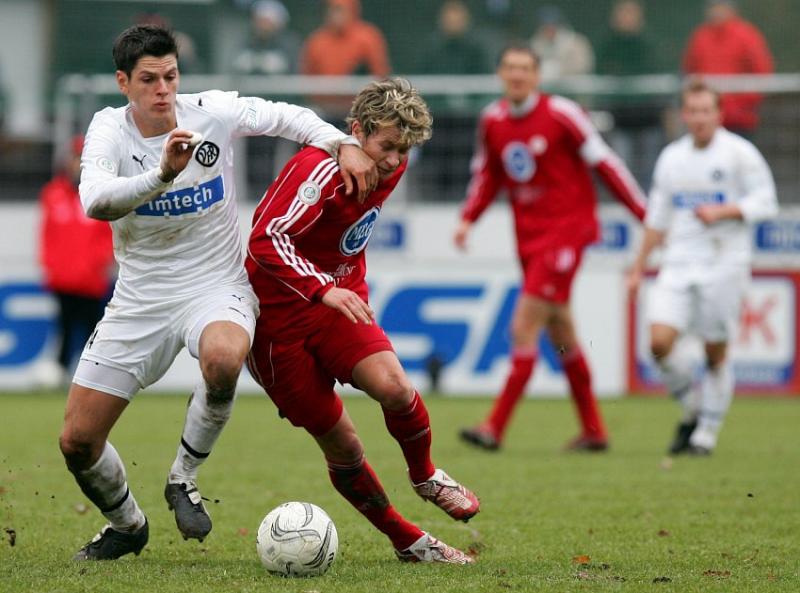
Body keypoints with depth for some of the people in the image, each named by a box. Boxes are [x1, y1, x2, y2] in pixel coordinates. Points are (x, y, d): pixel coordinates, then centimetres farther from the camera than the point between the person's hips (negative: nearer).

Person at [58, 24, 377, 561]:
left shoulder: (212, 112, -9)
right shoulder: (110, 129, -10)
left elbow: (286, 117, 7)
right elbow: (95, 200, -28)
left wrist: (343, 145, -10)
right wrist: (162, 175, -43)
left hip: (216, 289, -2)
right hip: (139, 298, 2)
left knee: (223, 358, -39)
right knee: (78, 442, -2)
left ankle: (185, 477, -13)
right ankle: (126, 525, 31)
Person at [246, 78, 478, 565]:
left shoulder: (391, 169, 1)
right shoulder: (319, 170, -24)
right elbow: (266, 240, -34)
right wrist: (325, 290, -43)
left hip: (339, 301, 5)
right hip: (278, 317, -5)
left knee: (394, 386, -22)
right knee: (341, 445, -4)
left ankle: (426, 477, 6)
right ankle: (408, 541, 11)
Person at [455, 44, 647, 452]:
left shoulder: (560, 114, -11)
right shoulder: (492, 121, 6)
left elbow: (604, 163, -6)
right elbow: (486, 175, 18)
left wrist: (645, 215, -5)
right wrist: (467, 219, 3)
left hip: (564, 231, -6)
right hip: (528, 236, 6)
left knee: (523, 328, -13)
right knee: (561, 335, 12)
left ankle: (495, 427, -14)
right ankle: (593, 430, 21)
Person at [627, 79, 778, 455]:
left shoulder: (739, 153, -3)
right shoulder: (672, 157, 11)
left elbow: (765, 202, -5)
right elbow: (657, 219, 19)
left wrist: (722, 212, -19)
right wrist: (639, 268, 19)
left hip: (724, 264, -4)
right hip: (679, 264, 4)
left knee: (716, 353, 0)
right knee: (659, 341, -13)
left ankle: (707, 433, 13)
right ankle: (692, 408, 10)